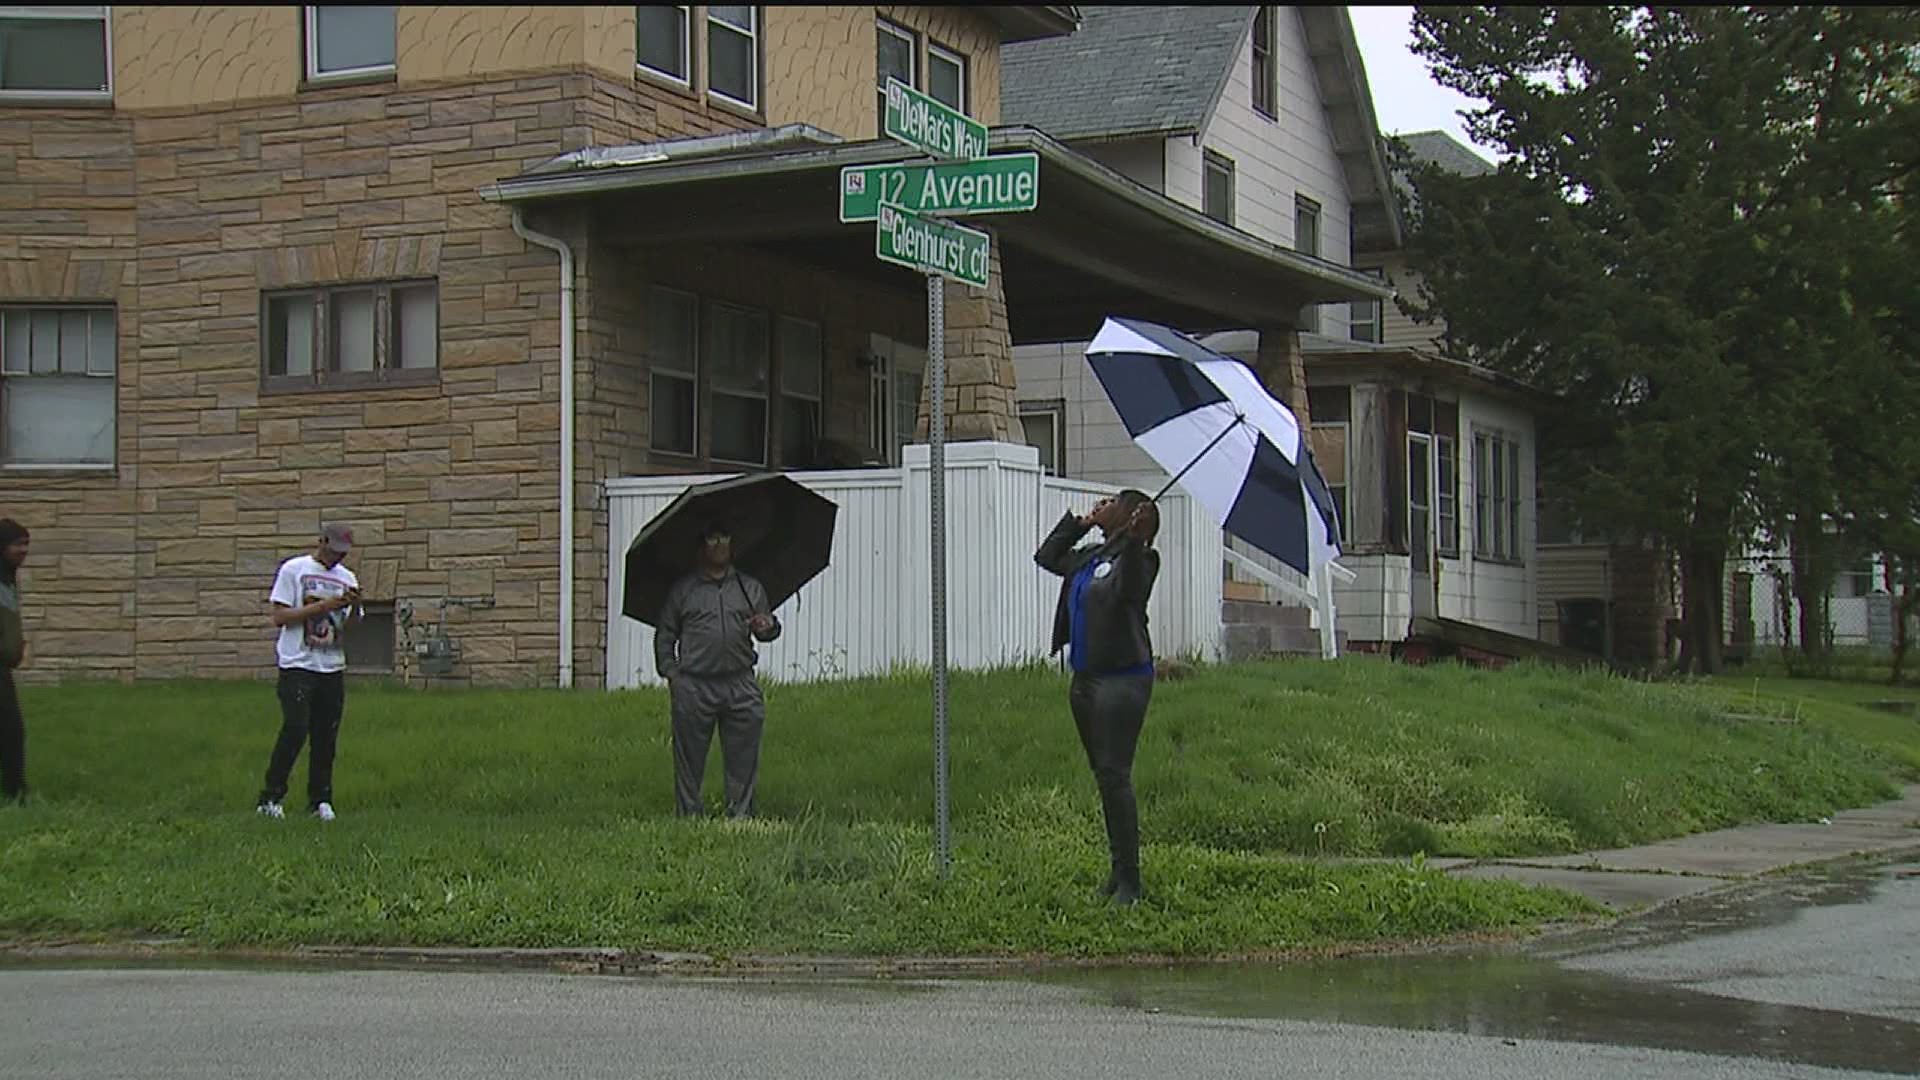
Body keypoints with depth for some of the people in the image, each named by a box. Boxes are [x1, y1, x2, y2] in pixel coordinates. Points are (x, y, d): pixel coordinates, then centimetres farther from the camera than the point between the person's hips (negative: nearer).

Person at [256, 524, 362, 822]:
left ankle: (320, 800, 11)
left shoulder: (347, 578, 15)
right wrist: (323, 606, -15)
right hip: (298, 665, -5)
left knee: (327, 737, 4)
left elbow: (350, 627, 12)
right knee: (295, 730, -13)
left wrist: (354, 607, -9)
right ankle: (271, 797, -4)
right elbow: (279, 617, -8)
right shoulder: (293, 570, -1)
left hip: (333, 668, 5)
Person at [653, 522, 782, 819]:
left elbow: (766, 630, 17)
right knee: (689, 758, 1)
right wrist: (670, 673, -1)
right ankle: (688, 818, 10)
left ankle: (740, 816, 10)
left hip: (740, 685, 2)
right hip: (694, 686, -2)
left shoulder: (750, 588, 17)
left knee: (743, 758, 1)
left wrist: (768, 627, -7)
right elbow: (664, 636, 10)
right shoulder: (682, 590, 9)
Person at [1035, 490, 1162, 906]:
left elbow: (1129, 590, -32)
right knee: (1103, 775, 12)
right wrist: (1079, 524, 26)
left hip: (1122, 679, -9)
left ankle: (1129, 879, -7)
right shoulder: (1089, 556, 16)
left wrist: (1135, 542, -44)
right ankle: (1118, 871, 20)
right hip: (1085, 679, 9)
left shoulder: (1136, 557, -10)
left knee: (1114, 775, -11)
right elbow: (1047, 557, 34)